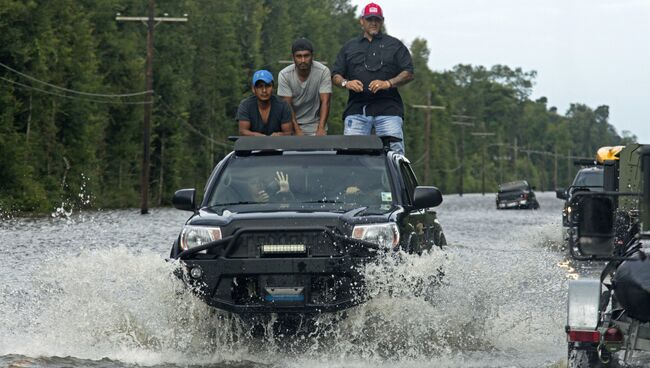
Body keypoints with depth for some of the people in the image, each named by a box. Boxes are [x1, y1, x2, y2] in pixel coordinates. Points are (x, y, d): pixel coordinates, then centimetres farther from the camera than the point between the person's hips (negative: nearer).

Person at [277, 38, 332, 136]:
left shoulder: (323, 71, -14)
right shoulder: (284, 75, -12)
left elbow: (325, 102, -18)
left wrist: (321, 128, -31)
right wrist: (297, 131, -24)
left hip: (315, 126, -1)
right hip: (292, 125, 1)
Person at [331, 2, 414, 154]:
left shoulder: (395, 45, 14)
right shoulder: (349, 47, 21)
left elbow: (408, 74, 5)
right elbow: (335, 76, 17)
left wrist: (388, 83, -11)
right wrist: (346, 83, -6)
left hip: (387, 109, -2)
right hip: (356, 109, 2)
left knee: (394, 151, -10)